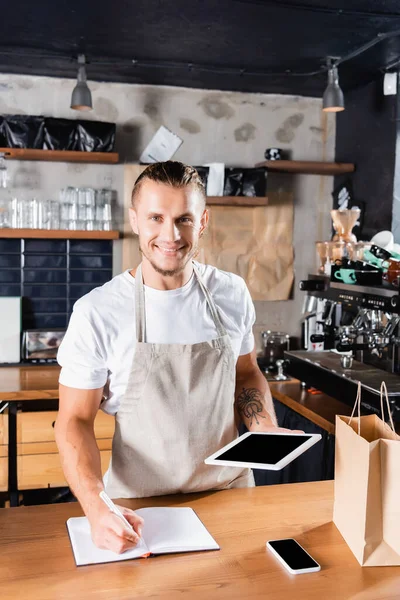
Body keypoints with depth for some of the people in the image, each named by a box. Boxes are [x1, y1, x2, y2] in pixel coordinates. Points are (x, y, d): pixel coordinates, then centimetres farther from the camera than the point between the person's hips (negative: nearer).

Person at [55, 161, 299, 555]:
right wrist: (97, 509, -25)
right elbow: (75, 420, -11)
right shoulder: (97, 313, -16)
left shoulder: (232, 294, -4)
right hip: (139, 506, -2)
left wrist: (267, 432, -7)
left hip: (230, 491, 3)